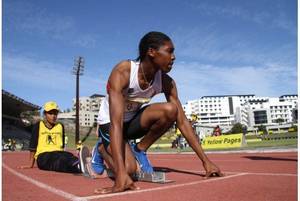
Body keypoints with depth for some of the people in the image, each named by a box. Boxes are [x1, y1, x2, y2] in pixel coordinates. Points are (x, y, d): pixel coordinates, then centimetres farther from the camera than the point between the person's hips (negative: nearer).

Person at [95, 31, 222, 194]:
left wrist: (205, 160, -18)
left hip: (134, 120, 4)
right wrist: (121, 173, -50)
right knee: (128, 169, -25)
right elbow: (116, 122, -41)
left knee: (170, 110, -25)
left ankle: (139, 150, -2)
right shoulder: (122, 73, -32)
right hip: (110, 123, -3)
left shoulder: (166, 82, -16)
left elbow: (182, 121, -14)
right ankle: (104, 149, 10)